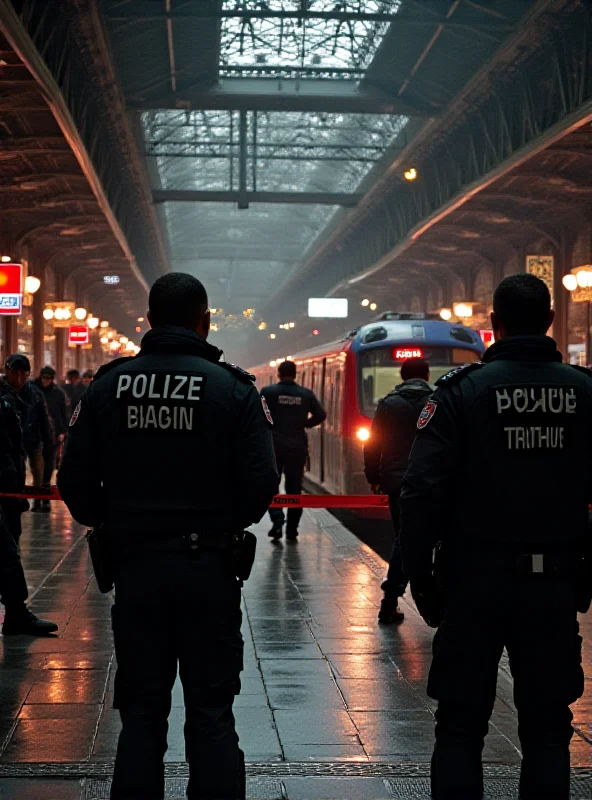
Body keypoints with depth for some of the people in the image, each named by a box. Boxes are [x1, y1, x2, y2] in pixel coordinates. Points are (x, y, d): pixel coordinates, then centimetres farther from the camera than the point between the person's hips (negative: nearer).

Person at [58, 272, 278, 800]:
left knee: (141, 711, 12)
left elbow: (75, 481, -1)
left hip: (135, 565, 2)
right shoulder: (232, 389, -8)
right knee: (211, 715, 7)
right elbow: (260, 483, -11)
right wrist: (226, 525, 8)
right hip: (208, 567, -2)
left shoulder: (109, 386, -1)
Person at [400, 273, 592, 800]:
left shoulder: (462, 390, -6)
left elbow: (424, 491, -12)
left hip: (476, 580, -2)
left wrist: (420, 574, -6)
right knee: (547, 726, 12)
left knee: (461, 726, 8)